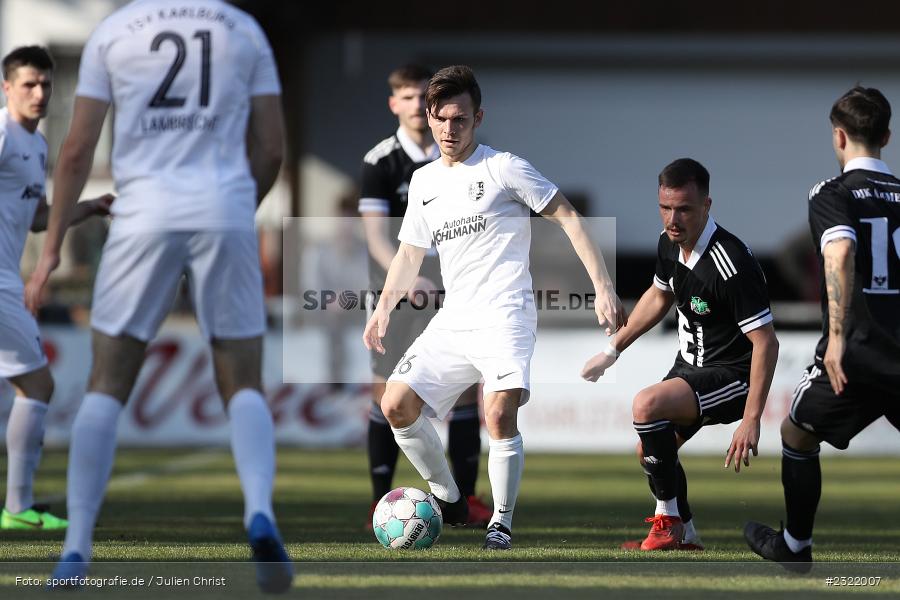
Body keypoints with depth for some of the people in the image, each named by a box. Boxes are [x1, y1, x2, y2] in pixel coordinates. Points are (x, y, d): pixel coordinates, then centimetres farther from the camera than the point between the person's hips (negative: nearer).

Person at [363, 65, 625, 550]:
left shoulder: (504, 168, -3)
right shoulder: (423, 182, 15)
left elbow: (567, 217, -4)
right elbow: (410, 254, 26)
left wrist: (603, 287, -11)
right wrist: (385, 306, 13)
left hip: (505, 318, -6)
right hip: (452, 323, 6)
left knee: (499, 416, -24)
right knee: (396, 407, -3)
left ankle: (502, 522, -9)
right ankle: (448, 499, 15)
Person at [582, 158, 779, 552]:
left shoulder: (732, 264, -30)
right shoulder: (669, 244, -4)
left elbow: (766, 342, -28)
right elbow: (658, 296, 19)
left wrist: (751, 420, -32)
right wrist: (612, 351, 23)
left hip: (731, 374, -9)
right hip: (690, 365, 9)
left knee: (647, 404, -28)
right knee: (649, 451, 14)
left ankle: (668, 523, -15)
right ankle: (686, 537, 33)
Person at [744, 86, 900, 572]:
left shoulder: (831, 195, -4)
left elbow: (840, 253, -23)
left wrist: (838, 337, -28)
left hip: (856, 356, -3)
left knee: (797, 436, 22)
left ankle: (795, 547, 31)